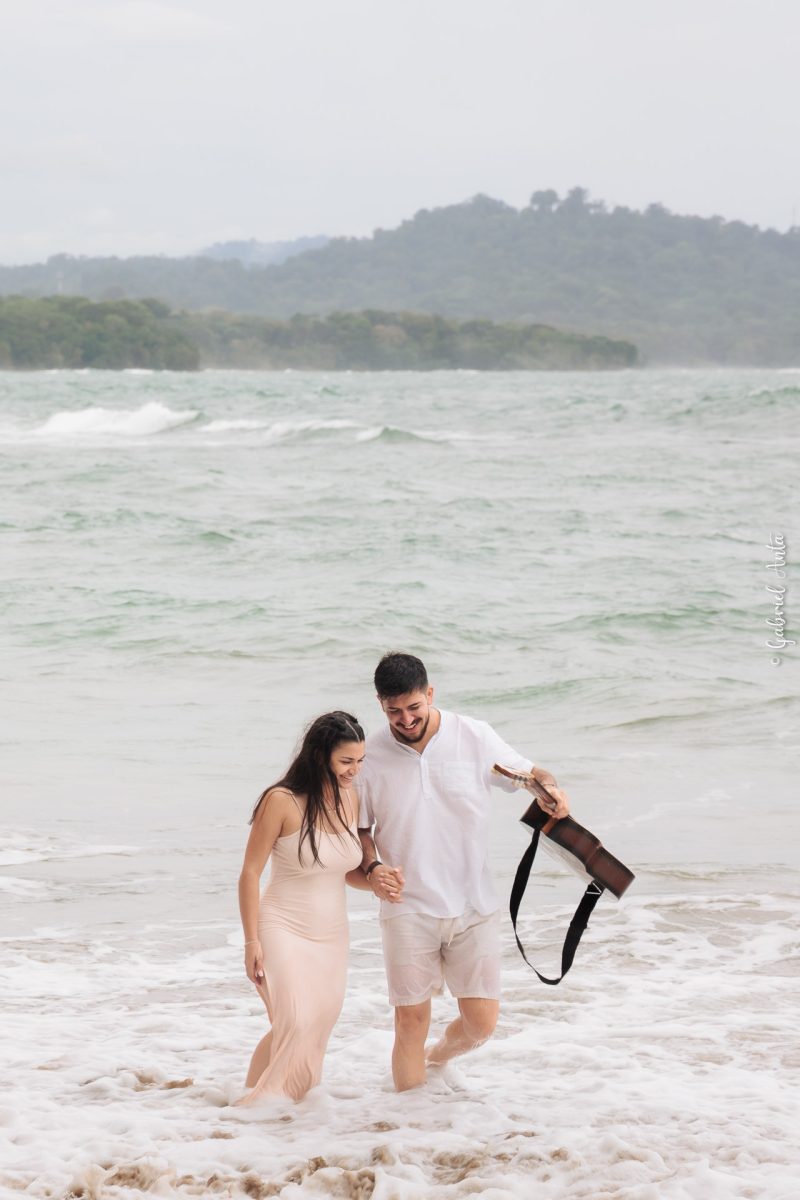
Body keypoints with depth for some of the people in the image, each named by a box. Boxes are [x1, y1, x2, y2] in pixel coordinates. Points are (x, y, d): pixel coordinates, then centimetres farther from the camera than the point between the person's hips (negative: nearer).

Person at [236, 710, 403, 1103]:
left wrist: (375, 878, -8)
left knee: (318, 1027, 9)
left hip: (331, 937, 6)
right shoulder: (282, 801, -16)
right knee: (295, 1024, -20)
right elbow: (250, 873, -11)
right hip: (284, 933, -6)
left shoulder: (349, 799, 1)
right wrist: (251, 941, -13)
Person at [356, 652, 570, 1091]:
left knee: (481, 1022, 2)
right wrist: (372, 869, -12)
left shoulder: (474, 737, -3)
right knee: (411, 1021, -2)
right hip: (408, 908, -1)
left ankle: (440, 1055, 35)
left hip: (474, 907, 1)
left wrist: (549, 787, -14)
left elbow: (527, 771, 9)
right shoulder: (370, 755, -3)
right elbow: (360, 828, 8)